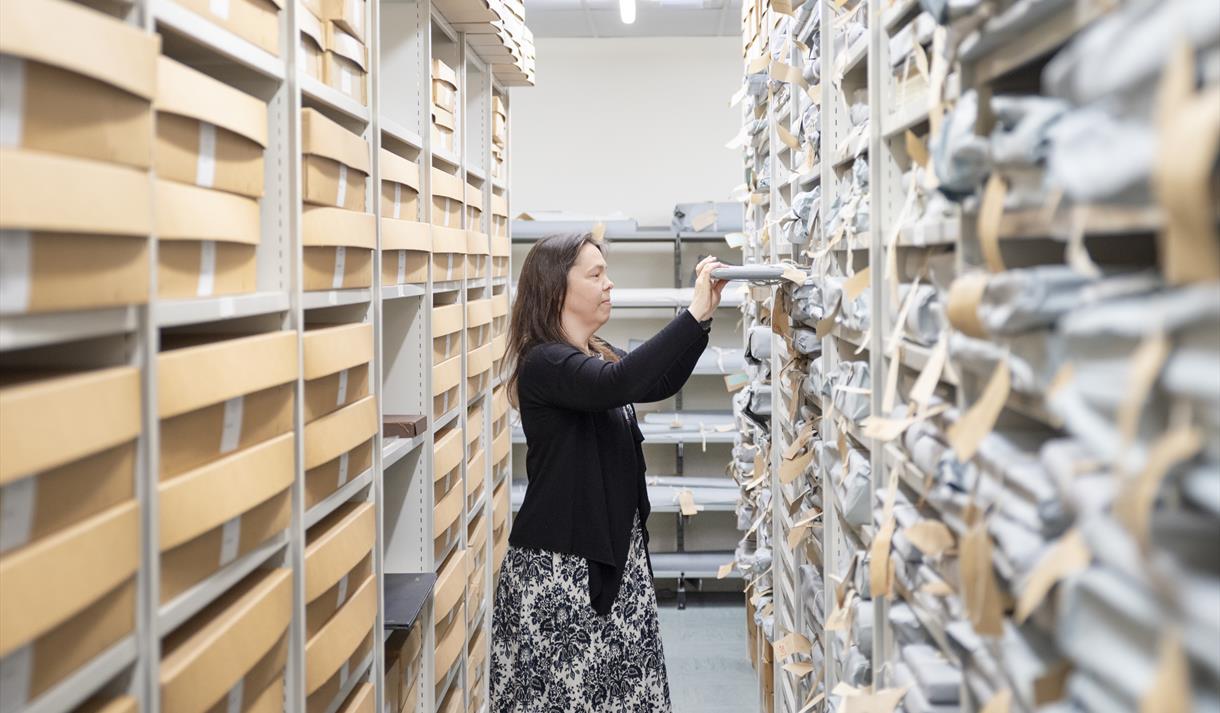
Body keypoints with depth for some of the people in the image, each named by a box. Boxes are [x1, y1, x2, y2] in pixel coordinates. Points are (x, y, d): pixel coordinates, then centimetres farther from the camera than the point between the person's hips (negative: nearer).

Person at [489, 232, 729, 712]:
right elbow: (617, 385, -35)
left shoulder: (597, 354, 10)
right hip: (560, 563, -8)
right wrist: (694, 314, -32)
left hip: (613, 550, 8)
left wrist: (704, 316, 4)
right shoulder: (544, 364, -18)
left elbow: (661, 383, 18)